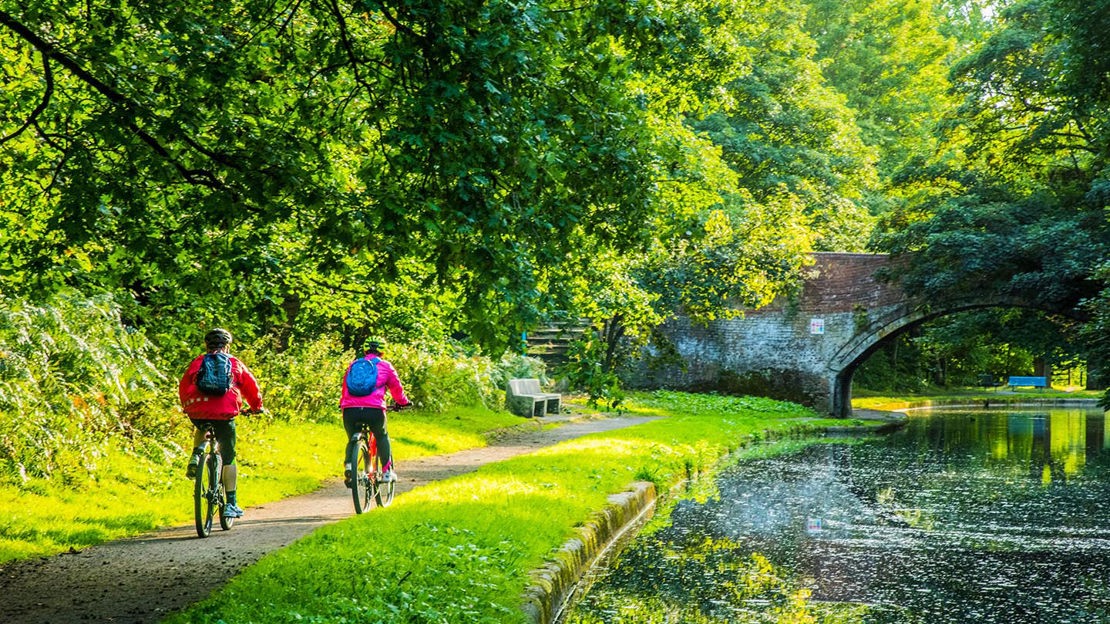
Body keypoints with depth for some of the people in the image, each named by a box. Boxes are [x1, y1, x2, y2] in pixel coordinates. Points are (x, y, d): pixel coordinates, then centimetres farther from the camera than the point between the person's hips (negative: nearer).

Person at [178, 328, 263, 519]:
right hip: (224, 414, -2)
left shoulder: (197, 363, 16)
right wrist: (256, 407, 35)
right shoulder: (235, 363, 15)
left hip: (197, 413, 2)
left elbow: (183, 387, 20)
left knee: (202, 429, 38)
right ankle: (231, 503, 3)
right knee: (228, 457, 8)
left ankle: (196, 456, 11)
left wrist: (187, 406, 38)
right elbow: (251, 387, 19)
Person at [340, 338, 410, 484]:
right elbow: (397, 388, 23)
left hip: (350, 411, 2)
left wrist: (343, 403, 50)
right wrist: (403, 402, 42)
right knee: (382, 437, 25)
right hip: (374, 410, -2)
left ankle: (349, 472, 8)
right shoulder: (385, 366, 16)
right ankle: (387, 471, 17)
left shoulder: (353, 365, 23)